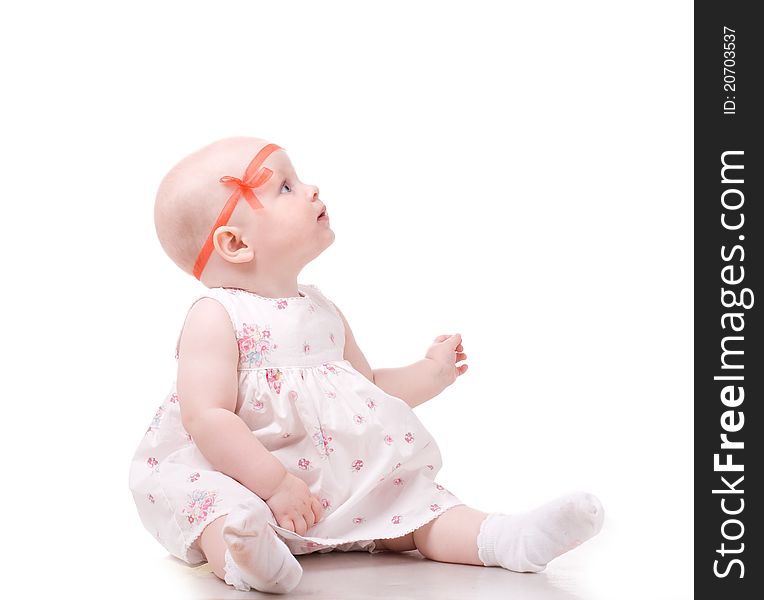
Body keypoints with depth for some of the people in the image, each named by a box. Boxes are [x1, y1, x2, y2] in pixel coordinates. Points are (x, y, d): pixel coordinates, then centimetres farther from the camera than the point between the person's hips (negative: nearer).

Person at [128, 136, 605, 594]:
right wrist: (274, 484, -24)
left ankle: (506, 538, -20)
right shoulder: (216, 318, -11)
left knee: (409, 495, -6)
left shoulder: (323, 312, 13)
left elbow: (368, 387, 23)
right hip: (238, 477, -6)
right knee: (213, 503, -35)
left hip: (339, 482, 7)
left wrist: (430, 373, 11)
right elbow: (207, 418, -19)